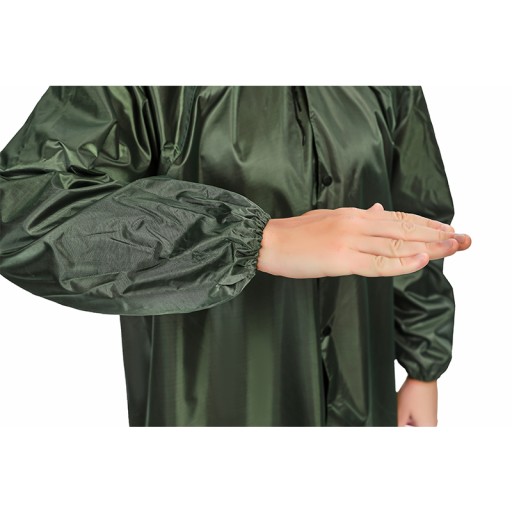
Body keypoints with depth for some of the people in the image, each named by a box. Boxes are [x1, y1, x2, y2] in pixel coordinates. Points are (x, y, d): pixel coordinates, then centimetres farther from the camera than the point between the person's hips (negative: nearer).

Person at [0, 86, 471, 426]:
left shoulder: (384, 94, 0)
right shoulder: (145, 95, -15)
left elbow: (418, 219, 8)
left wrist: (424, 368, 11)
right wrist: (261, 239, -36)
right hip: (217, 398, -3)